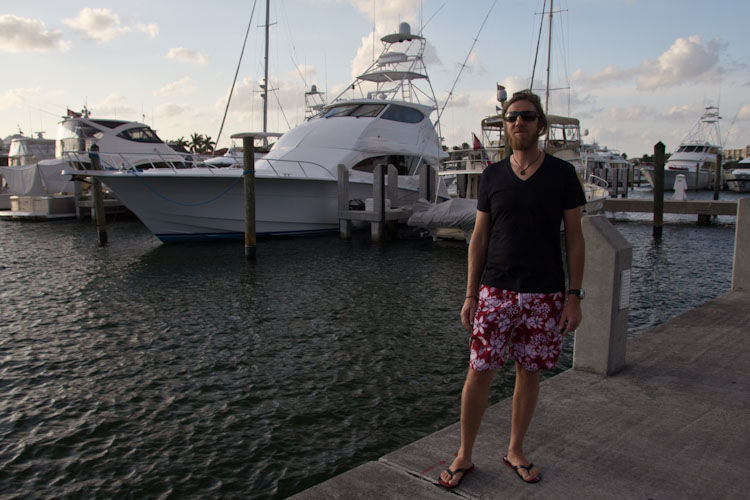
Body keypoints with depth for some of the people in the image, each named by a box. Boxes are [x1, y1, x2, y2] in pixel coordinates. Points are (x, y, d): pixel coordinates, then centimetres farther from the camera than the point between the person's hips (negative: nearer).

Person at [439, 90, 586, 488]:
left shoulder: (562, 174, 1)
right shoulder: (492, 175, 5)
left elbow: (574, 238, 2)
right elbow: (479, 238, 6)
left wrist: (574, 295, -5)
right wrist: (470, 294, 2)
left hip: (545, 295, 0)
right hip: (495, 291, 1)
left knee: (529, 373, 10)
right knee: (479, 373, 1)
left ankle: (515, 452, 30)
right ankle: (464, 456, 18)